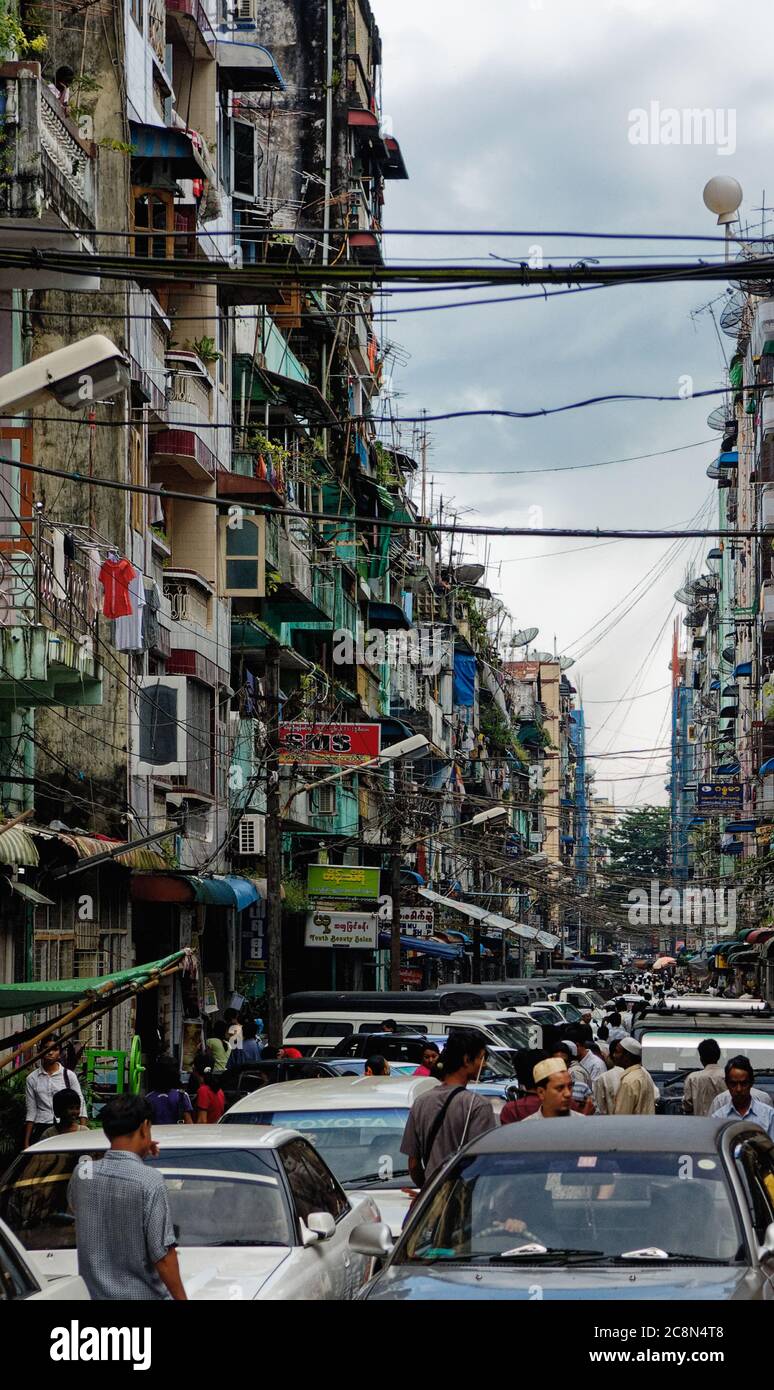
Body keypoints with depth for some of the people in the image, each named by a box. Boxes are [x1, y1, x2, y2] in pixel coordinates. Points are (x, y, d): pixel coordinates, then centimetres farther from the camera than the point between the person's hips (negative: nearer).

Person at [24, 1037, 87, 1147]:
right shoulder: (32, 1078, 6)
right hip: (41, 1129, 1)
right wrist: (26, 1142, 6)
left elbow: (81, 1105, 1)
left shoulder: (69, 1075, 3)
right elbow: (31, 1112, 9)